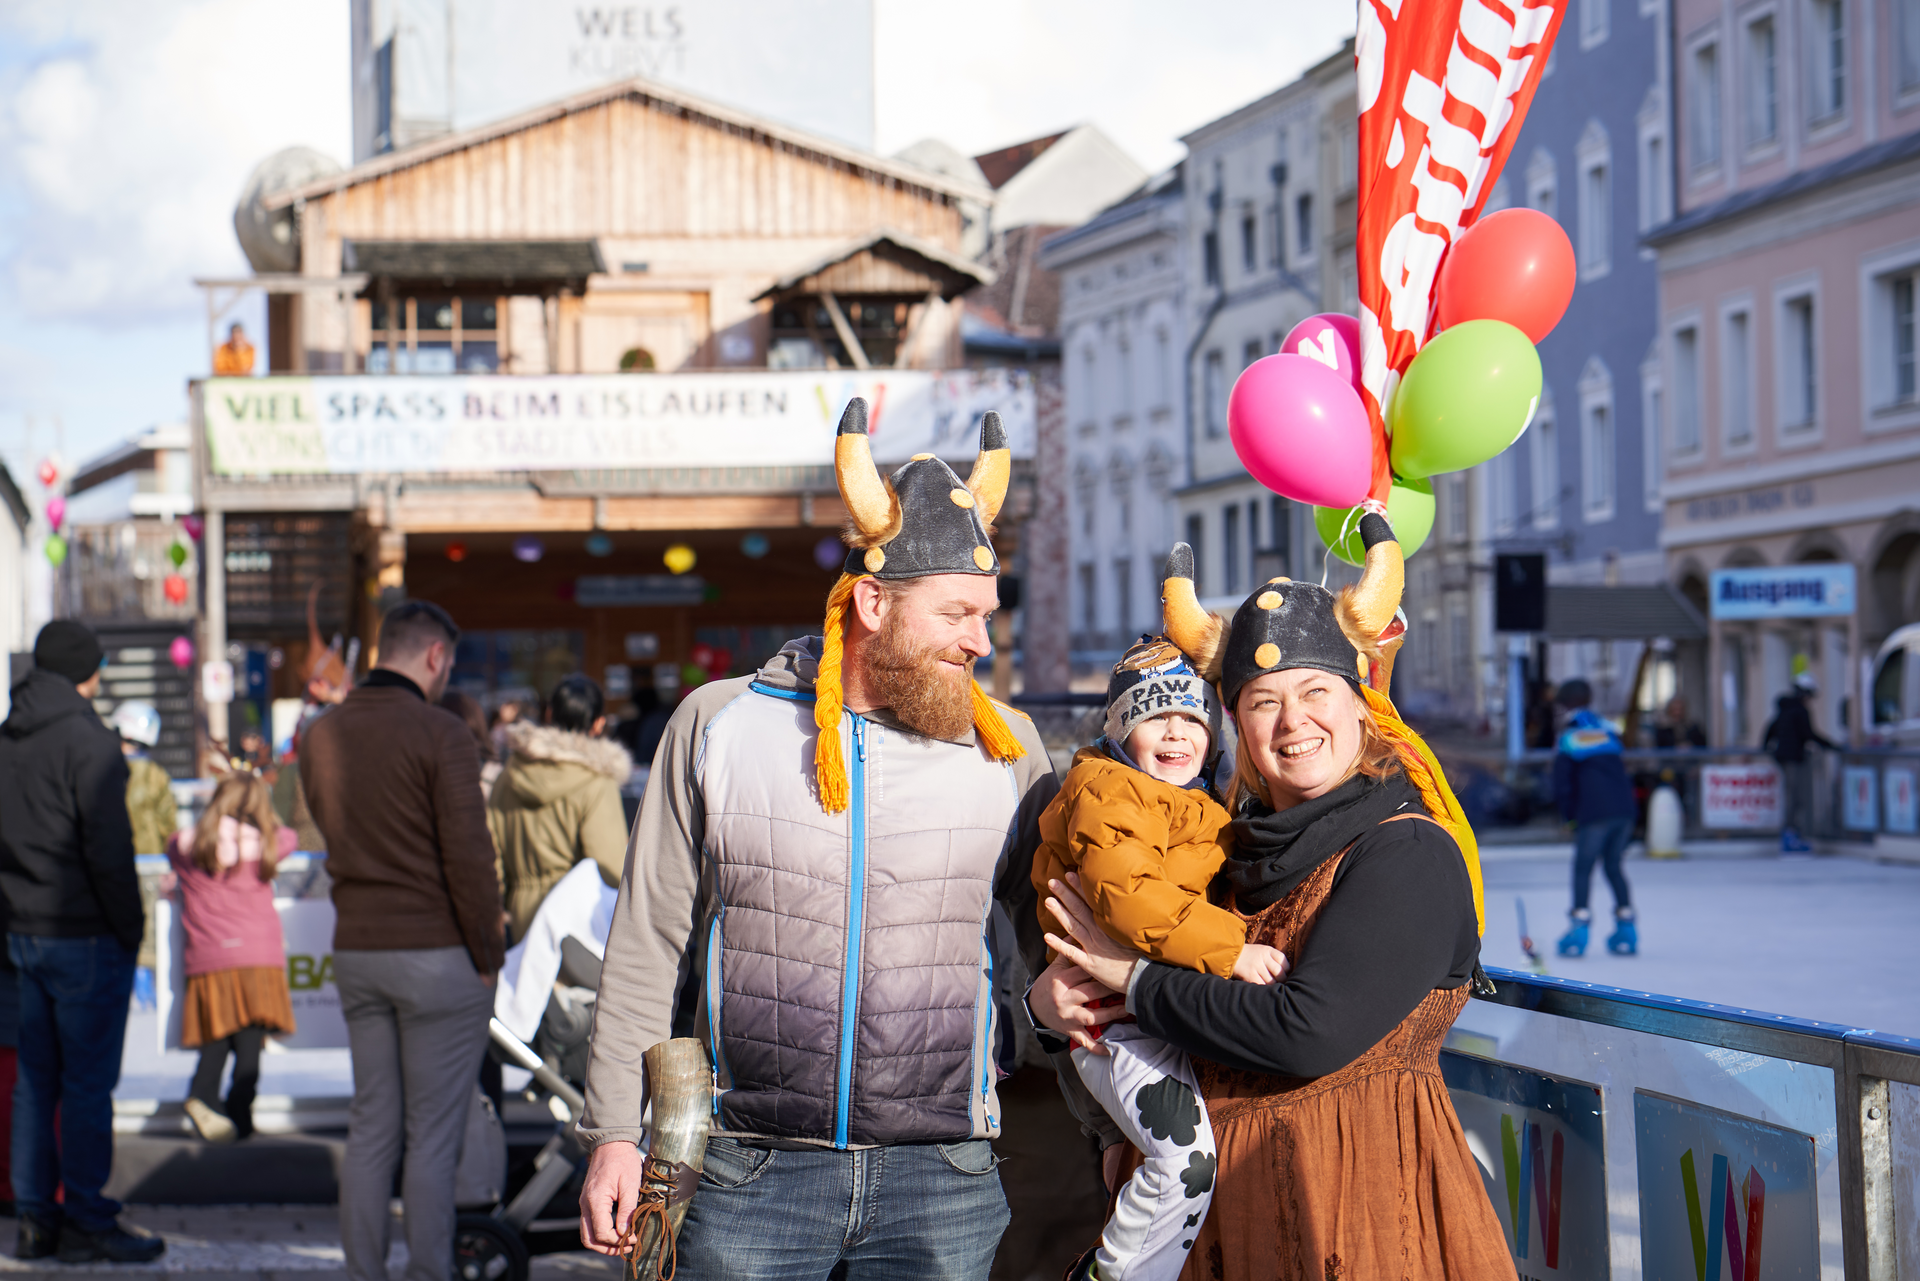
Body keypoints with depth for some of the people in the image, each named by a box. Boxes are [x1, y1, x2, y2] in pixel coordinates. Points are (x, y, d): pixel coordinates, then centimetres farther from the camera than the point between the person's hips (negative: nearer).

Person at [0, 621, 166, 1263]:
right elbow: (108, 851, -18)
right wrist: (129, 928, -9)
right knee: (87, 1083, -2)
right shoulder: (88, 743, -14)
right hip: (84, 937, -7)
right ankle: (86, 1221, 2)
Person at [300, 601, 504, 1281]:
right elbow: (469, 856, -15)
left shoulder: (321, 736, 8)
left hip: (356, 950, 6)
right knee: (434, 1136, -1)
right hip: (438, 953, -6)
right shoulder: (439, 733, -13)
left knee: (370, 1128, 12)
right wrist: (488, 956, -7)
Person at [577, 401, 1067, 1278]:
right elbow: (649, 944, 7)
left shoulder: (1006, 748, 6)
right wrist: (615, 1132, 5)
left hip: (942, 1180, 1)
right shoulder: (718, 725, 4)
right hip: (751, 1173, -1)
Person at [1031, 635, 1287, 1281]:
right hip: (1116, 1015, -9)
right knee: (1187, 1158, -23)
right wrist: (1229, 949, -27)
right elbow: (1126, 895, -25)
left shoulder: (1199, 809, 21)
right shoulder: (1106, 794, -9)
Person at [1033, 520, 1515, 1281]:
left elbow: (1308, 1034, -22)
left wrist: (1136, 981, -11)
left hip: (1367, 1194, -6)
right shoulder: (1243, 848, 10)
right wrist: (1052, 990, -5)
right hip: (1236, 1200, 6)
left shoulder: (1409, 854, -11)